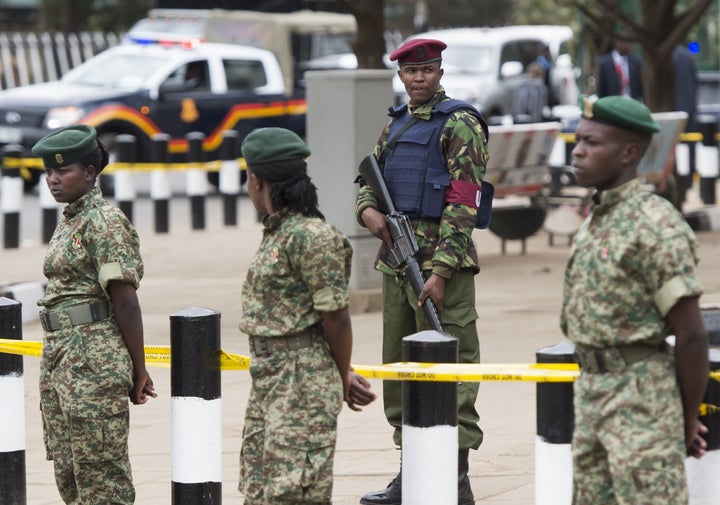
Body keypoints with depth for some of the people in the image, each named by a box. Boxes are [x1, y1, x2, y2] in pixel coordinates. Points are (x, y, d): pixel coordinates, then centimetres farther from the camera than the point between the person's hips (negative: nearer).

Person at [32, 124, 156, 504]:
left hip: (93, 359, -9)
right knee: (67, 472, 10)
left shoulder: (104, 222, -12)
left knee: (100, 472, -7)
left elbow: (126, 302, -14)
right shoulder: (68, 220, 17)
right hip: (58, 355, 10)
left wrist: (138, 371, -15)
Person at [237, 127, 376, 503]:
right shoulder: (276, 232, 12)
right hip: (268, 381, 10)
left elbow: (336, 317, -14)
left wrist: (344, 379, -1)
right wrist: (343, 375, 13)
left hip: (303, 384, -10)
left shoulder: (310, 237, -18)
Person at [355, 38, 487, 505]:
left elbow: (462, 201, -13)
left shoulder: (458, 123, -7)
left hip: (442, 259, -8)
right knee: (400, 366, 12)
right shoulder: (396, 124, 16)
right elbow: (368, 177, 24)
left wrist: (441, 270, -20)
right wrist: (367, 209, -1)